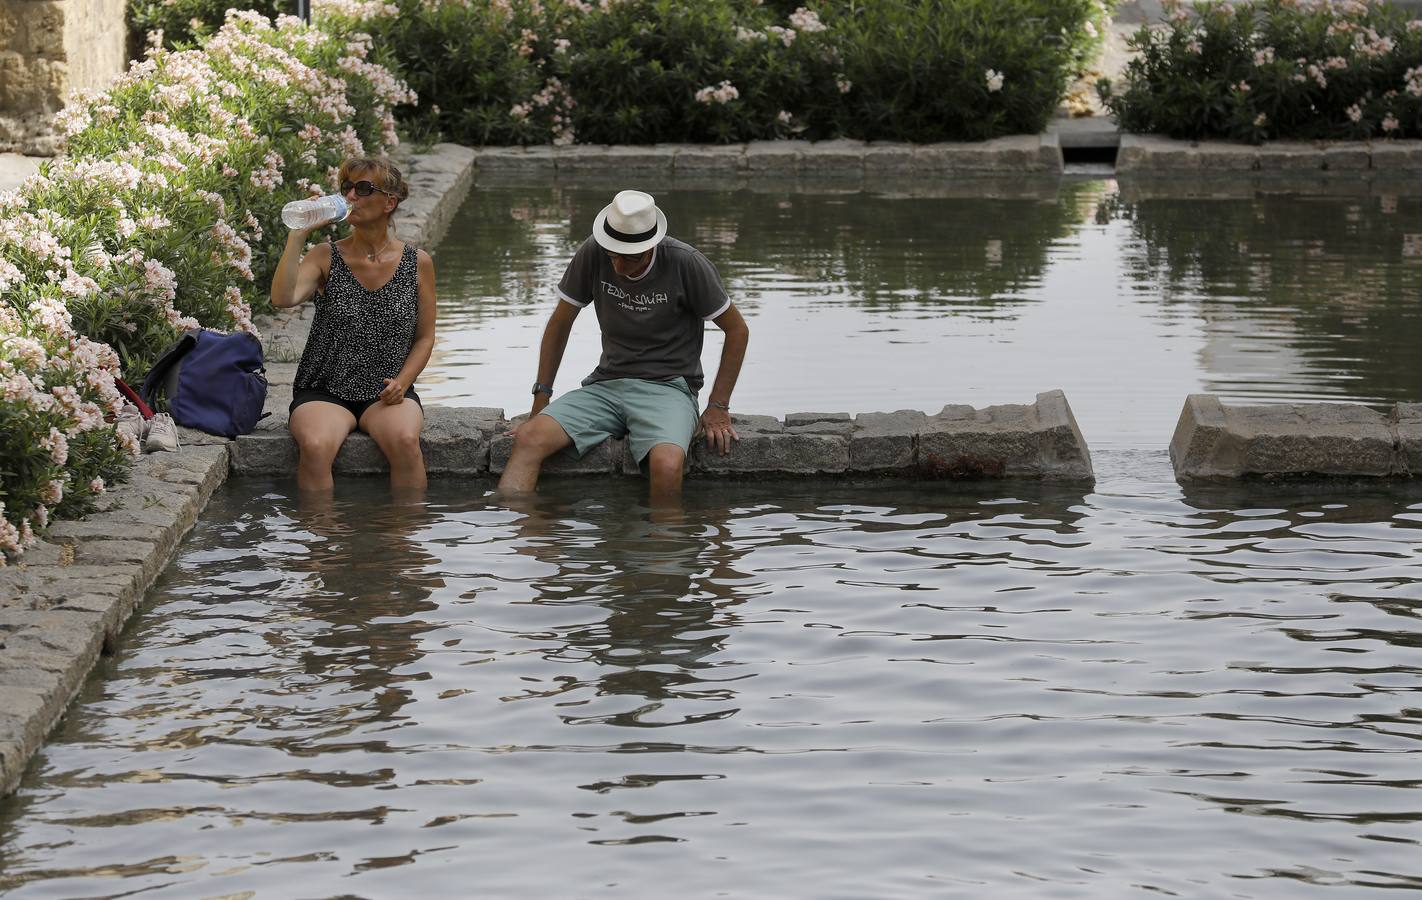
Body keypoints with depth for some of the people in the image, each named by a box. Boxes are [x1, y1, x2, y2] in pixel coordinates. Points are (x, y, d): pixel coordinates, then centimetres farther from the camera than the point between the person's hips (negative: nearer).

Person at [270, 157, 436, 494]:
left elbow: (424, 337, 11)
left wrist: (402, 381, -6)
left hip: (386, 392, 0)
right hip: (324, 391, 0)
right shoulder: (326, 257, 1)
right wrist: (296, 237, -18)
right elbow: (282, 299, -17)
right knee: (315, 446, -32)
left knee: (405, 441, -32)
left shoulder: (417, 264, 4)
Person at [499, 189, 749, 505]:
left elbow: (737, 330, 0)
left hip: (667, 387, -3)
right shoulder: (593, 254, -4)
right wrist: (541, 400, 6)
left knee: (667, 466, -37)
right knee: (529, 438, -24)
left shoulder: (685, 263, -11)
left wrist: (718, 407, -4)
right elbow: (560, 324, 10)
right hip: (606, 383, 3)